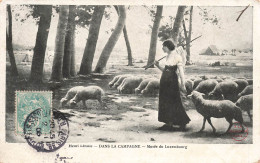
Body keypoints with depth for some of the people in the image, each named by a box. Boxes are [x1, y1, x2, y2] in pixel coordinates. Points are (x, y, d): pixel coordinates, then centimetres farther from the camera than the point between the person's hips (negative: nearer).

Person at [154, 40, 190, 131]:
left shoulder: (176, 56, -10)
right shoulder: (168, 56, 15)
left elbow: (181, 70, -16)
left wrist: (182, 84, -22)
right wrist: (158, 66, 4)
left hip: (172, 82, -9)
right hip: (165, 82, 9)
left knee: (174, 102, -4)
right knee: (165, 102, 8)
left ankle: (183, 123, 8)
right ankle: (168, 124, 13)